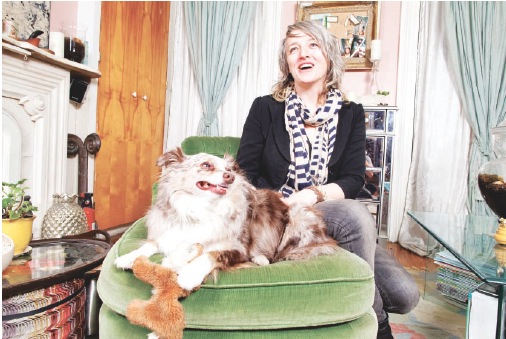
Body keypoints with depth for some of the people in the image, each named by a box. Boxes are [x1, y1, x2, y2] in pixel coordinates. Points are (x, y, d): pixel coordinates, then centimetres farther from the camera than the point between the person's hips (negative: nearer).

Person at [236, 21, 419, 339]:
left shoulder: (351, 113, 7)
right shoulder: (266, 108, 1)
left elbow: (354, 181, -2)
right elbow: (245, 174, 0)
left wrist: (312, 195, -20)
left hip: (331, 217, 3)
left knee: (405, 293, -16)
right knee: (357, 214, -31)